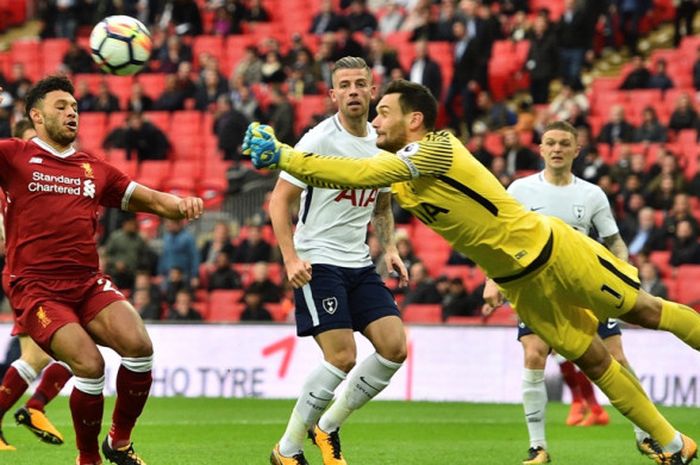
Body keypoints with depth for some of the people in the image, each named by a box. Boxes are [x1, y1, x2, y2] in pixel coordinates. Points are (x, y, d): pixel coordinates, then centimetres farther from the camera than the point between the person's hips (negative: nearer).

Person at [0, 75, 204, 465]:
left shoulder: (95, 169, 19)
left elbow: (148, 198, 20)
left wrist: (180, 205, -3)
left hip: (88, 284, 4)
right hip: (36, 288, -4)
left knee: (140, 347, -19)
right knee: (90, 365, -23)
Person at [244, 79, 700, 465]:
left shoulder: (439, 149, -28)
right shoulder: (397, 169, 0)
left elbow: (360, 173, -36)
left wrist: (282, 155, -36)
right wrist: (280, 153, -15)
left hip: (555, 251, -7)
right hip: (519, 284, 7)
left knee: (645, 311, 3)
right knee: (592, 359, 8)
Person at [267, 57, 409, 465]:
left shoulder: (382, 144, 8)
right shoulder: (319, 141, -12)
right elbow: (280, 201, -12)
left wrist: (390, 248, 8)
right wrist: (291, 258, -22)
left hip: (360, 264, 7)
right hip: (317, 263, -7)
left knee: (395, 348, -5)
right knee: (342, 358, -16)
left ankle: (328, 428, 12)